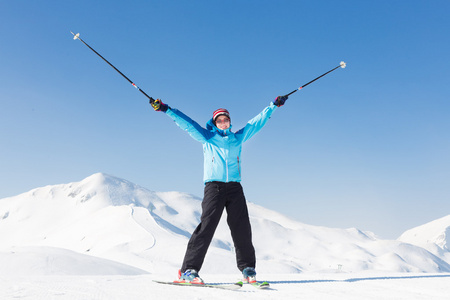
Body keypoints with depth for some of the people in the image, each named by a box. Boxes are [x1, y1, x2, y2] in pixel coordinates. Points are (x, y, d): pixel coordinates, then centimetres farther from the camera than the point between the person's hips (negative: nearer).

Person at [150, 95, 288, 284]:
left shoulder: (238, 138, 20)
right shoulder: (207, 137, 14)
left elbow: (256, 123, 26)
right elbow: (187, 124, 10)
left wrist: (273, 106, 30)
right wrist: (166, 110, 5)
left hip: (234, 187, 3)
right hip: (214, 186, -3)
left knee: (241, 227, -2)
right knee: (206, 225, -13)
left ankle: (247, 268, 10)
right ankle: (188, 270, -12)